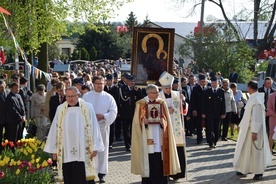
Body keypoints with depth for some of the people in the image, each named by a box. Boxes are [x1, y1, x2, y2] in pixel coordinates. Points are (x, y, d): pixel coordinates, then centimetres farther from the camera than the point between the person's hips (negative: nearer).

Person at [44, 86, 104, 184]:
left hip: (83, 151, -2)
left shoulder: (87, 107, -1)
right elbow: (55, 129, 9)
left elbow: (93, 127, 0)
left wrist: (95, 147, -4)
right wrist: (54, 149, 7)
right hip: (66, 152, 2)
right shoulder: (60, 109, 6)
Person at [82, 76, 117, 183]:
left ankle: (102, 173, 10)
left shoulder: (108, 97, 4)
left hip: (103, 127, 0)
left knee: (103, 150, 3)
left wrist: (103, 116, -17)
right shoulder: (86, 96, 4)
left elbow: (113, 112, -2)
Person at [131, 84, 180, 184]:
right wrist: (143, 121, -19)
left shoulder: (162, 103, 9)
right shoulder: (141, 104, 1)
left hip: (159, 137, 2)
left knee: (160, 161, -1)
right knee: (148, 161, -3)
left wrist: (163, 122, -12)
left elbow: (166, 119, 9)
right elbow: (138, 120, 1)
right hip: (147, 137, -2)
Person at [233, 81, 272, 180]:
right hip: (248, 128, 9)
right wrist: (241, 125, 21)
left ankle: (259, 172, 10)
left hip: (253, 129, -9)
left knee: (255, 150, 0)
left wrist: (254, 132, -25)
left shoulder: (256, 99, -22)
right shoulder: (252, 98, 8)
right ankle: (245, 169, 23)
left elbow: (257, 117, -24)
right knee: (246, 149, 14)